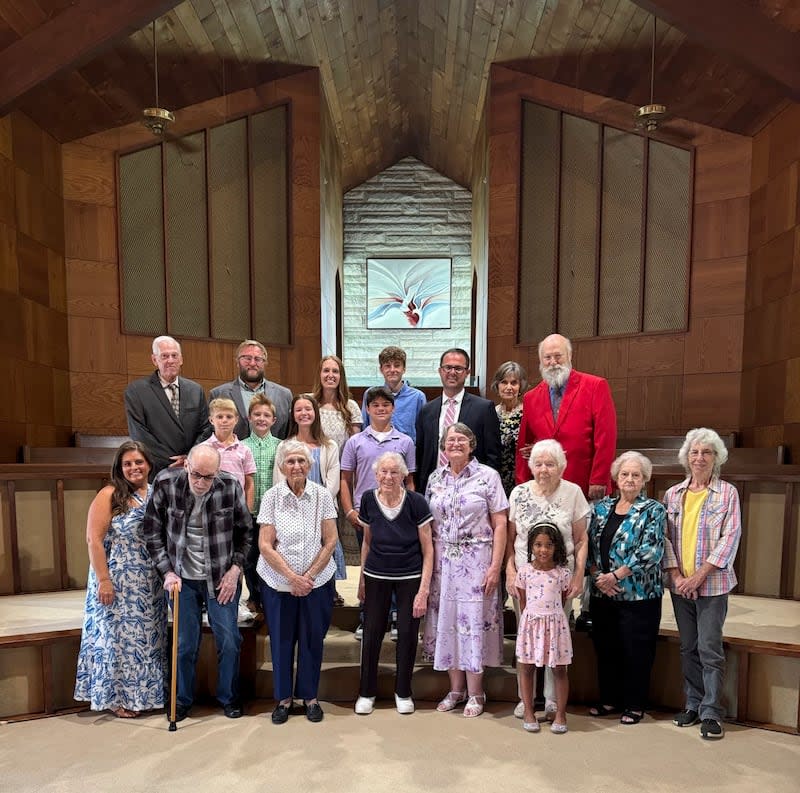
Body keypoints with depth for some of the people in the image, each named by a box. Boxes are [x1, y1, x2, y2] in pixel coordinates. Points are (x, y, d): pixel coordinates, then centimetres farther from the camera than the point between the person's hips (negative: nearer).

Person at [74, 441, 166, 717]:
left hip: (150, 585, 5)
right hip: (117, 583, -4)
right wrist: (103, 580, -16)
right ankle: (117, 698, 24)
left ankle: (143, 693, 30)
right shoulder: (109, 495, -9)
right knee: (117, 637, 7)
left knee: (147, 638, 13)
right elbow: (94, 540, -13)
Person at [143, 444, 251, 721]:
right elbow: (152, 534, -2)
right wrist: (167, 572, -7)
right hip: (182, 578, 0)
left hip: (221, 578, 0)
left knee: (229, 640, 8)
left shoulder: (230, 486, -15)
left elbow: (244, 531, -1)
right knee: (185, 643, 11)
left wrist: (235, 569, -5)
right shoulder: (165, 484, -14)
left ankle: (229, 697, 31)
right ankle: (182, 700, 35)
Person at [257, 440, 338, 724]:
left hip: (317, 581, 0)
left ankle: (310, 696, 31)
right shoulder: (271, 497, -7)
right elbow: (265, 546, -8)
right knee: (281, 641, 11)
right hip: (278, 582, 0)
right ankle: (283, 698, 32)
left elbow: (330, 541, -4)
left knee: (312, 640, 11)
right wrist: (292, 578, -14)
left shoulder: (322, 495, -6)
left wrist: (308, 575, -12)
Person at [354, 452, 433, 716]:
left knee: (408, 634, 5)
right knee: (371, 633, 5)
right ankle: (367, 691, 27)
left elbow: (428, 550, -9)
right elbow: (367, 542, 8)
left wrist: (424, 590, -12)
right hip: (377, 577, 2)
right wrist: (361, 579, 10)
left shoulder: (416, 502, -15)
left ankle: (403, 692, 28)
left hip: (410, 578, -2)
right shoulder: (368, 500, -6)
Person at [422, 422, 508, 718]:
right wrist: (427, 563, 4)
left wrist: (495, 566, -10)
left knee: (473, 619, 3)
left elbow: (500, 525, -6)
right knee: (446, 619, 10)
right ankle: (456, 688, 28)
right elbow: (429, 525, 10)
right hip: (442, 560, 4)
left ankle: (475, 693, 21)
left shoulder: (488, 476, -5)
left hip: (476, 560, -4)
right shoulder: (435, 478, 6)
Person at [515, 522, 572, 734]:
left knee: (559, 670, 9)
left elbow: (563, 600, 5)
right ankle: (528, 712, 23)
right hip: (530, 622, 1)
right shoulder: (524, 571, -4)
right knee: (526, 668, 9)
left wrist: (550, 616, 3)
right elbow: (522, 601, 4)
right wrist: (530, 618, 4)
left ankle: (561, 713, 23)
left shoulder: (563, 573, -5)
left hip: (555, 623, -1)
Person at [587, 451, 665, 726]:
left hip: (638, 596, -4)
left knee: (636, 651, 7)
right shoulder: (601, 508, 8)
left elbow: (650, 552, -15)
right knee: (605, 648, 13)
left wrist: (615, 575, -16)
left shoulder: (653, 510, -5)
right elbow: (589, 545, 5)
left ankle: (635, 705, 25)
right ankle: (609, 699, 31)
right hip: (602, 595, 4)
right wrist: (597, 576, -9)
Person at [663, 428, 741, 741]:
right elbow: (666, 537, 5)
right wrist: (675, 574, -7)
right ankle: (693, 704, 25)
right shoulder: (673, 494, 6)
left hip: (712, 584, -3)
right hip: (679, 584, 3)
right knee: (688, 647, 12)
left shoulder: (727, 493, -2)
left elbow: (731, 537, -8)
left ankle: (711, 712, 12)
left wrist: (700, 575, -14)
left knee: (709, 648, -1)